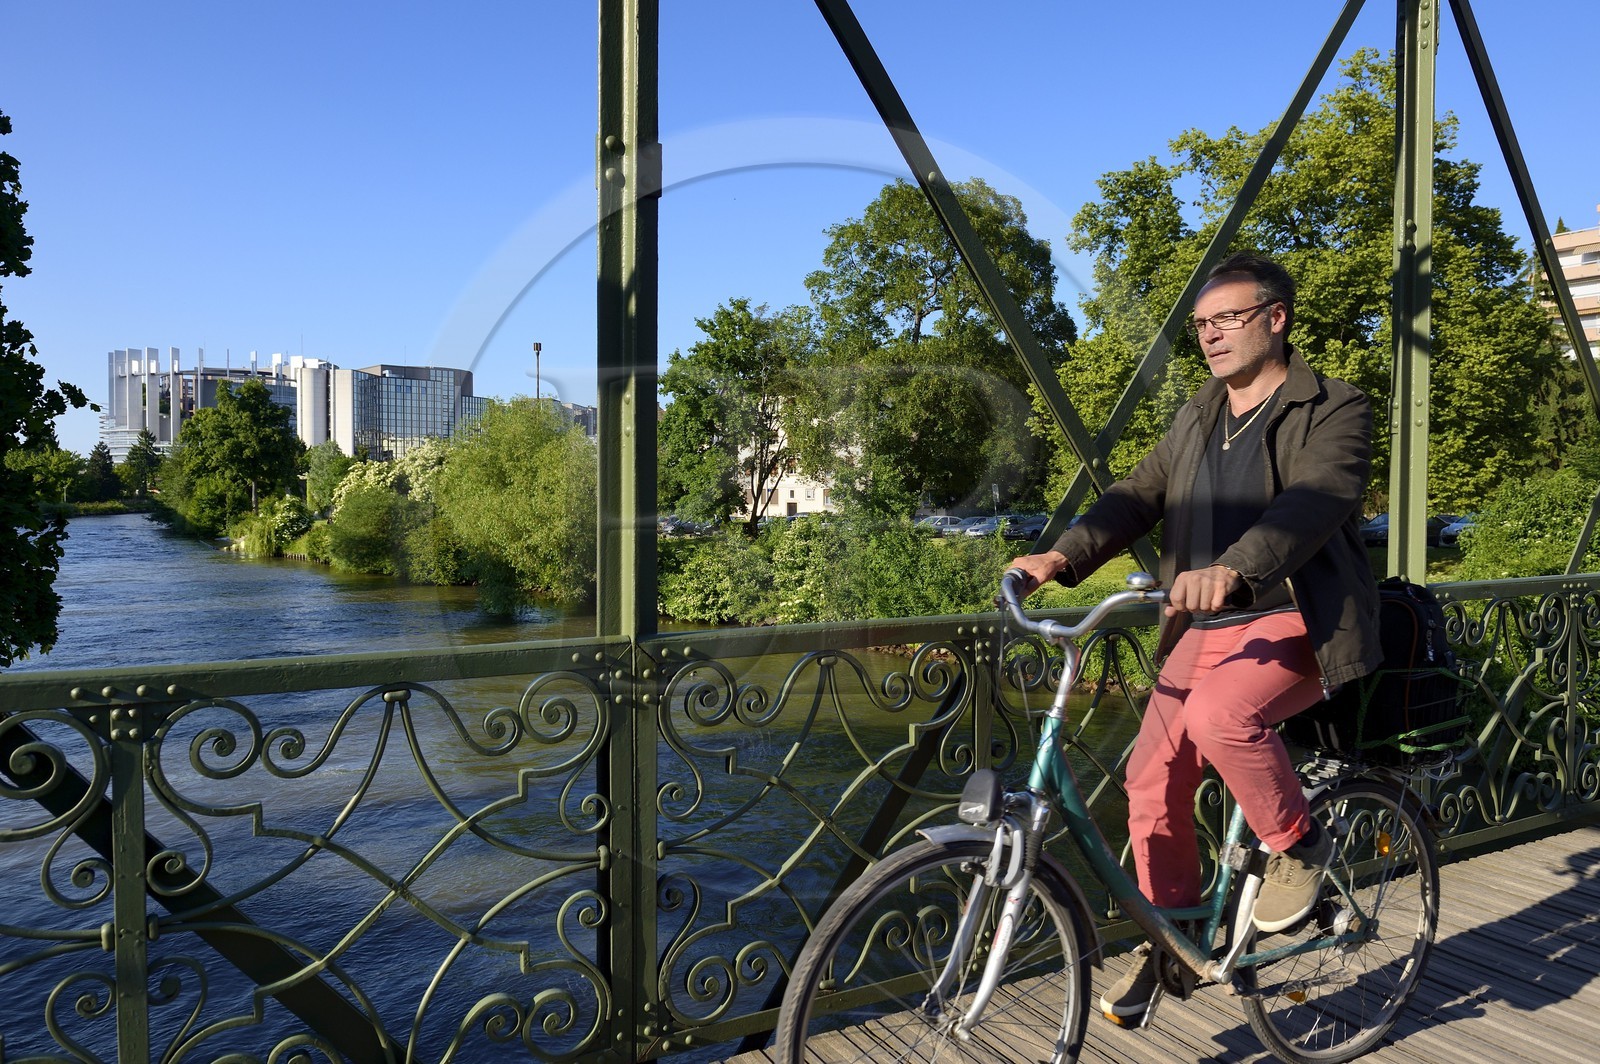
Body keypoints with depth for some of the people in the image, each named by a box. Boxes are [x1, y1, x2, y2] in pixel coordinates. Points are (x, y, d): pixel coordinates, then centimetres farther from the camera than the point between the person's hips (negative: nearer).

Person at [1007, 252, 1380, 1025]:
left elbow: (1311, 505, -23)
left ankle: (1299, 842, -2)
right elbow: (1139, 495, 7)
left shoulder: (1334, 411, -4)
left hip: (1295, 622, -6)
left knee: (1219, 715, -33)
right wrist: (1064, 556, -11)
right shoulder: (1195, 420, 17)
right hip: (1203, 628, 6)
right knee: (1153, 780, -2)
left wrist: (1232, 569, -42)